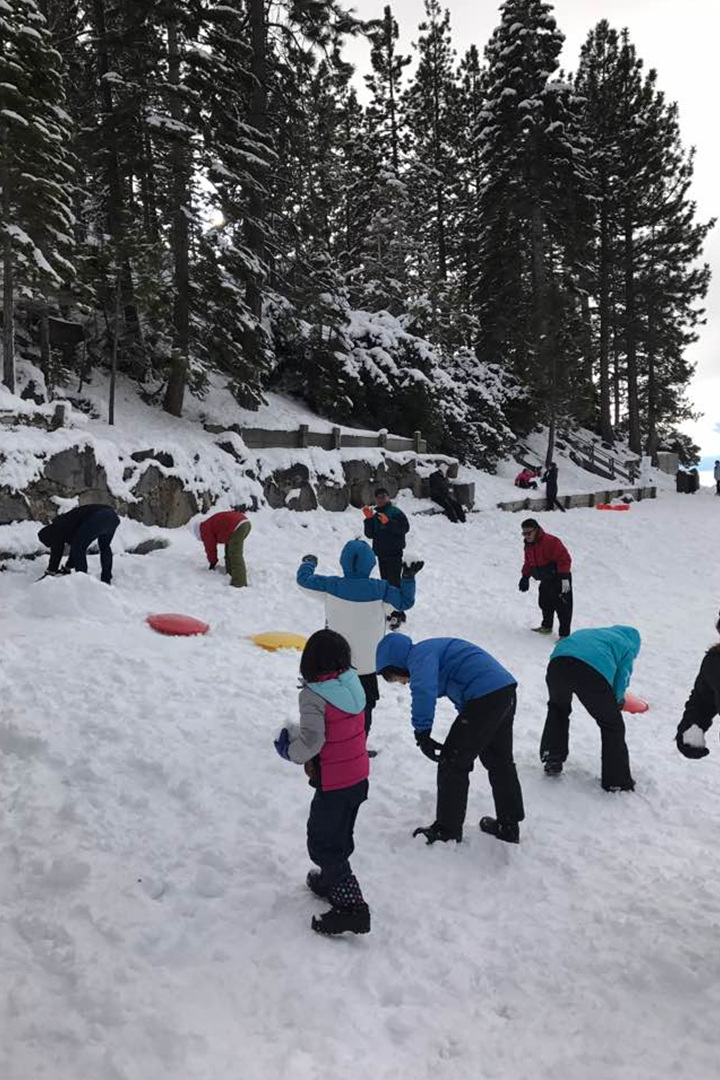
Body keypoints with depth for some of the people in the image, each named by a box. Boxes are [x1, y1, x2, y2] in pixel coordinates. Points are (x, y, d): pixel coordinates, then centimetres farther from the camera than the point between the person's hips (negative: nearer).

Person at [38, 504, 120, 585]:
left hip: (97, 519, -10)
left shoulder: (58, 529, 14)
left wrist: (49, 573, 23)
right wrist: (67, 568, 56)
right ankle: (106, 580, 31)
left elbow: (56, 552, 14)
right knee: (105, 547, 28)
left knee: (78, 547, 4)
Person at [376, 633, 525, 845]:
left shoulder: (419, 655, -6)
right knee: (499, 761, 23)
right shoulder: (433, 648, 25)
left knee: (452, 762, 3)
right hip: (506, 690, 10)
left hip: (485, 697, -10)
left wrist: (422, 733, -21)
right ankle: (509, 826, 36)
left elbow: (424, 689, -26)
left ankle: (447, 831, 14)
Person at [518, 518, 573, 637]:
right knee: (544, 604, 21)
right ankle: (546, 626, 41)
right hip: (545, 581, 9)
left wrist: (564, 578, -28)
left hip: (559, 580, -9)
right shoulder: (528, 546, 3)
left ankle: (564, 634, 0)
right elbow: (529, 563, 19)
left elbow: (564, 559, -25)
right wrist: (525, 577, 17)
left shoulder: (550, 542, -25)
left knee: (563, 607, -5)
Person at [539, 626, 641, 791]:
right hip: (593, 672, -4)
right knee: (613, 725, 18)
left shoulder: (587, 632, 42)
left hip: (558, 662, 5)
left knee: (558, 707, 36)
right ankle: (617, 781, 25)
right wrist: (616, 701, 37)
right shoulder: (628, 646, 28)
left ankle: (552, 759, 38)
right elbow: (620, 683, 15)